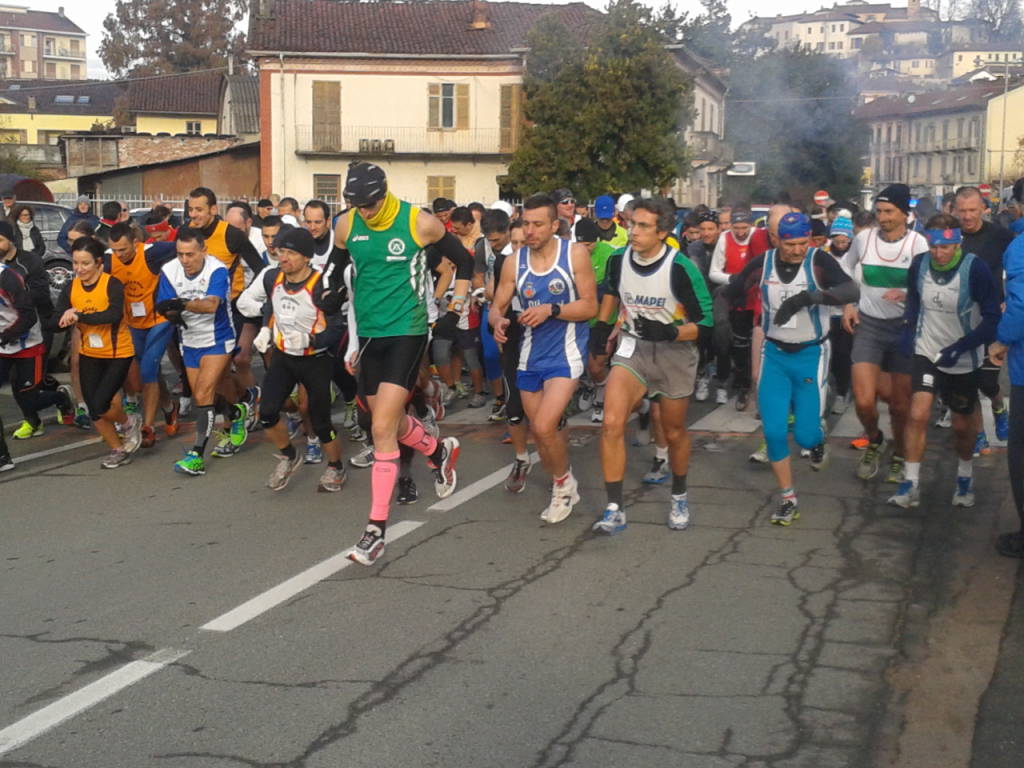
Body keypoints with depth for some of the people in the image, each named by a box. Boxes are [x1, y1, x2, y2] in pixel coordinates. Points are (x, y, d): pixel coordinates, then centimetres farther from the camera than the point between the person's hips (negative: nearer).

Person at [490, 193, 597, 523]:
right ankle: (564, 488, 36)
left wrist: (551, 310, -25)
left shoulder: (575, 254, -10)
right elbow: (497, 306, 4)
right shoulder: (514, 262, -1)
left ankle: (564, 482, 10)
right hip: (530, 354, 5)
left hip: (566, 353, -5)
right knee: (538, 431, 13)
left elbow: (590, 306, -11)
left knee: (544, 427, -18)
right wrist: (498, 321, -19)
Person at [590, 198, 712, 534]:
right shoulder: (618, 260, -7)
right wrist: (601, 324, 13)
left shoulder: (681, 268, -21)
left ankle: (679, 498, 40)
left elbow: (704, 325, -17)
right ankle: (614, 509, -10)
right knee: (612, 424, -17)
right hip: (632, 348, 3)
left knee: (674, 432, 13)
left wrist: (669, 332, -31)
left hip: (674, 353, -2)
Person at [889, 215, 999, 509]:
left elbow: (993, 317, -17)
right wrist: (909, 334, -1)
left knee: (962, 426, 12)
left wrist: (960, 346, -25)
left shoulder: (975, 268, -21)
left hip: (963, 360, -2)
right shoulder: (919, 264, -10)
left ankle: (965, 478, 37)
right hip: (926, 352, 2)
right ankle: (911, 484, -3)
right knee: (918, 415, -13)